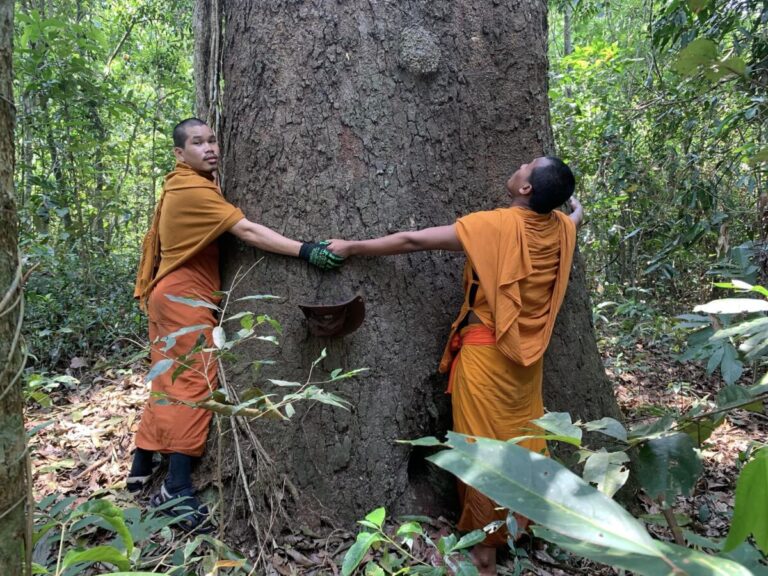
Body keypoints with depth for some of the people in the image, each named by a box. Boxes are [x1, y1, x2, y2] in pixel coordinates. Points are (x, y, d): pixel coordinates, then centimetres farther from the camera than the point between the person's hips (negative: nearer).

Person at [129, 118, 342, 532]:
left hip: (170, 295, 10)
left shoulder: (183, 186, 16)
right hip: (185, 298, -10)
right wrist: (306, 250, -34)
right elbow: (247, 230, -28)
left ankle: (142, 466, 27)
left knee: (168, 383, 15)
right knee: (195, 381, -10)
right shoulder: (193, 190, -18)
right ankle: (177, 489, -7)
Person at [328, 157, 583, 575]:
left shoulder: (494, 225, -18)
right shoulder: (561, 228, 0)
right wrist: (577, 208, 53)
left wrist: (352, 247, -5)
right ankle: (520, 524, 36)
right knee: (523, 440, 18)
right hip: (529, 355, 6)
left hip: (486, 352, -6)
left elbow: (412, 241, -15)